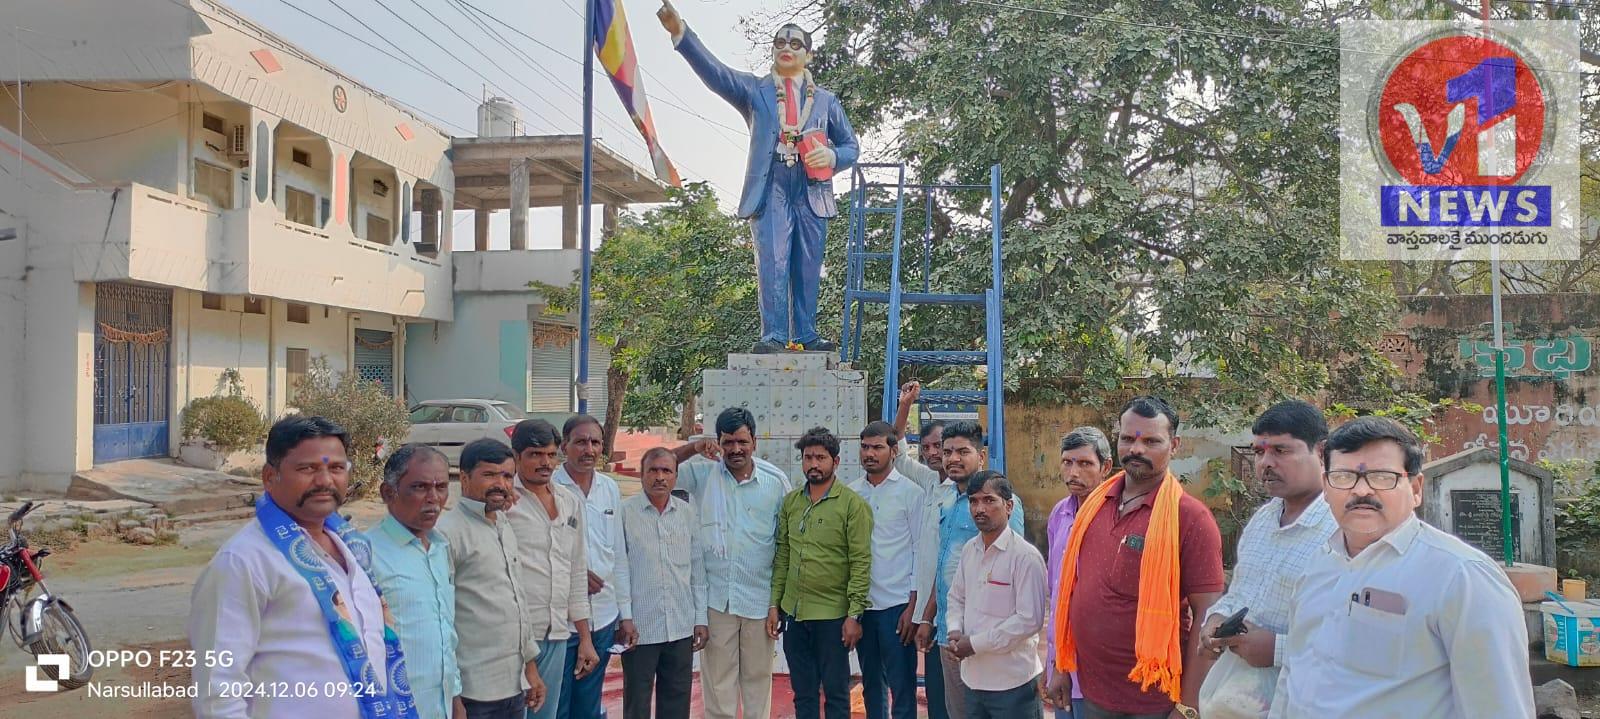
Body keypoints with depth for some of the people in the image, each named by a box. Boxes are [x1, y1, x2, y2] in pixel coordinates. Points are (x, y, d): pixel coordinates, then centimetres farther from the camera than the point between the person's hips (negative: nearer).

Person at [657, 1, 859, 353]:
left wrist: (832, 157, -4)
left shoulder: (826, 100, 19)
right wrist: (681, 32, -18)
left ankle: (806, 336, 7)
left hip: (812, 192, 2)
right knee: (772, 262, -12)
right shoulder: (754, 89, 13)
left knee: (808, 266, 2)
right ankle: (774, 336, -13)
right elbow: (714, 71, -3)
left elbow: (851, 146, 20)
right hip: (770, 189, -2)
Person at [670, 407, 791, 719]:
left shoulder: (776, 480, -2)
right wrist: (694, 448, -15)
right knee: (717, 680, 9)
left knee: (758, 677, 12)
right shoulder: (703, 474, 0)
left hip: (759, 598, 0)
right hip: (716, 597, 0)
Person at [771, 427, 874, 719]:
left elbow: (861, 563, -11)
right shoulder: (790, 502, 7)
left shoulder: (852, 504, -8)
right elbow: (782, 557, 11)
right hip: (793, 613, 5)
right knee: (803, 694, 14)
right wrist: (774, 605, 7)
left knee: (835, 694, 7)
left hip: (833, 616, -4)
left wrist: (855, 615, -14)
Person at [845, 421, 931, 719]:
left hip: (896, 604, -4)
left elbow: (922, 551, -5)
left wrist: (913, 607, -9)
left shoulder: (911, 492, -4)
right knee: (871, 684, 14)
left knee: (902, 686, 0)